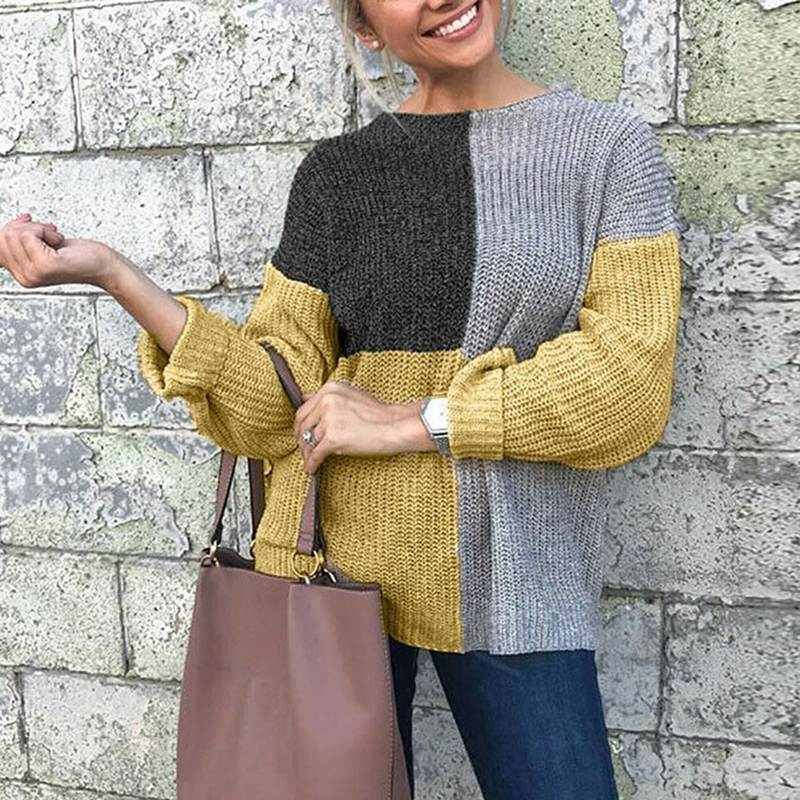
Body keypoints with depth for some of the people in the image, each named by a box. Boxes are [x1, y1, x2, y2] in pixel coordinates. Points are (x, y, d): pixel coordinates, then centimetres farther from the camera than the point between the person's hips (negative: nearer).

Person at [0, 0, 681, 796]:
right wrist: (114, 274, -11)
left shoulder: (610, 142, 1)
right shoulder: (335, 172, 4)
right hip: (336, 560, 1)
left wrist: (409, 421, -15)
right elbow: (277, 409, -1)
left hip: (512, 586, -1)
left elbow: (630, 383, -9)